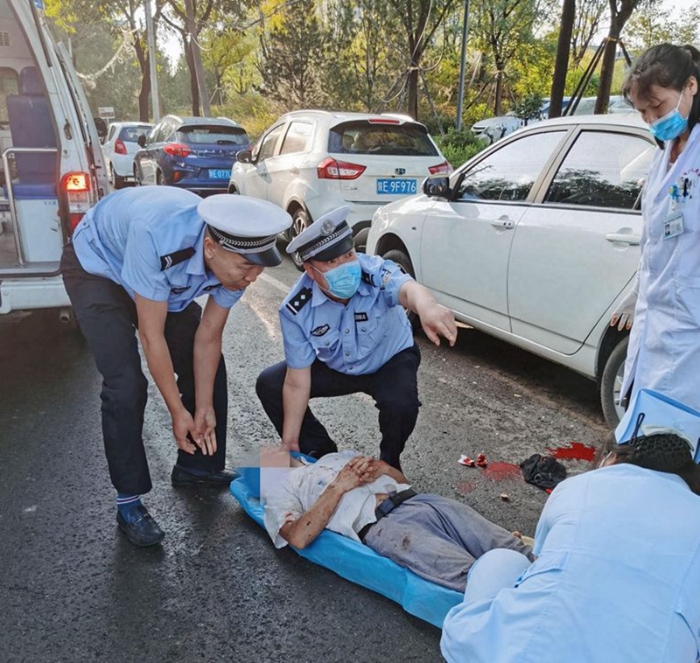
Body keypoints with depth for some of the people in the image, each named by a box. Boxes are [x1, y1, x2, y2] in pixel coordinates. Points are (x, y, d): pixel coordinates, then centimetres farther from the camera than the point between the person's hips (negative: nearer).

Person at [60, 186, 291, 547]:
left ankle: (197, 465, 21)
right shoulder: (157, 237, -44)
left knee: (207, 365, 1)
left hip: (162, 275, 6)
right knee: (125, 384, -17)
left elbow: (208, 338, -13)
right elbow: (152, 336, -33)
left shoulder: (236, 258, -25)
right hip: (97, 265, -5)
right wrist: (178, 412, -24)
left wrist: (204, 408, -11)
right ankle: (128, 501, 1)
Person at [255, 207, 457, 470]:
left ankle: (389, 465, 3)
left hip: (391, 360, -2)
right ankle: (321, 454, 12)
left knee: (400, 404, -33)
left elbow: (407, 289, -58)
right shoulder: (296, 310, -25)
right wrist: (289, 443, -17)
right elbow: (297, 382, -19)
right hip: (334, 367, 3)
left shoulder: (376, 272, -33)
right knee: (269, 385, -11)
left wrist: (426, 306, -83)